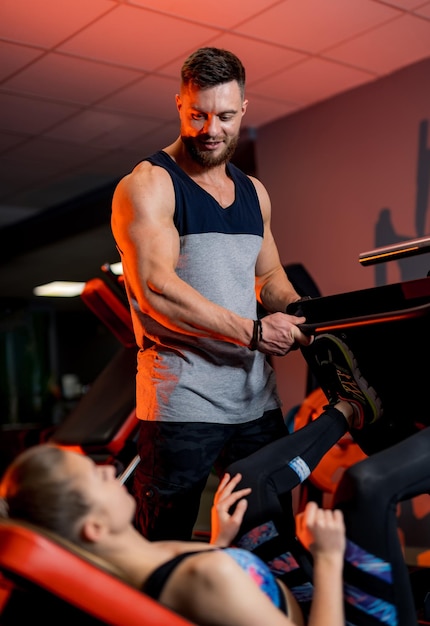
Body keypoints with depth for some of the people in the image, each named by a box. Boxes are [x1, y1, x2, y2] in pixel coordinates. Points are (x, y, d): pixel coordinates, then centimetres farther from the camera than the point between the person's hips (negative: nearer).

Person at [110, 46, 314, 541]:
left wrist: (303, 317, 2)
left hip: (257, 396, 7)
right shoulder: (148, 185, -5)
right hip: (181, 400, -6)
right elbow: (156, 290, -16)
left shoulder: (253, 192, 17)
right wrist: (254, 331, -17)